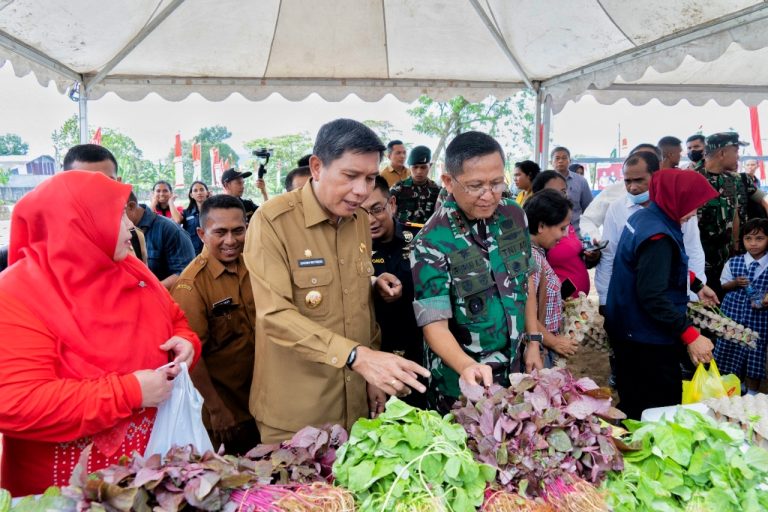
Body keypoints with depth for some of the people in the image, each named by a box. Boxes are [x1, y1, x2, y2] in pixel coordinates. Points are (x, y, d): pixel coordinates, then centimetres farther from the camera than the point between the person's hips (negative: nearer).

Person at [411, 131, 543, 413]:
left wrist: (533, 342, 5)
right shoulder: (432, 242, -22)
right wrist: (467, 366, -40)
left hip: (516, 372, 5)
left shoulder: (514, 215, -4)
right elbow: (434, 324, -23)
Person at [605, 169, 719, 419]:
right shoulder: (657, 236, -26)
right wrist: (690, 335, -30)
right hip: (647, 339, -10)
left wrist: (697, 285, 26)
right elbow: (652, 296, -31)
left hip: (631, 330, 10)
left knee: (633, 404, 23)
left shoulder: (645, 217, 5)